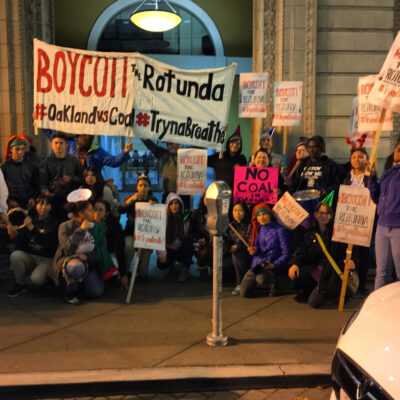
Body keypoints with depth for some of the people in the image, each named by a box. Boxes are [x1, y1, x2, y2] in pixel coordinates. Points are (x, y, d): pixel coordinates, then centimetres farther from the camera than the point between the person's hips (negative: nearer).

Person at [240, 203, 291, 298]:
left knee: (261, 279, -37)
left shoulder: (279, 229, -5)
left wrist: (274, 265, -17)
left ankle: (273, 283, -2)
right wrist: (253, 250, -6)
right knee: (244, 293, -9)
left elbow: (286, 253, -6)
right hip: (256, 264, 5)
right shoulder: (257, 229, 10)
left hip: (271, 265, -4)